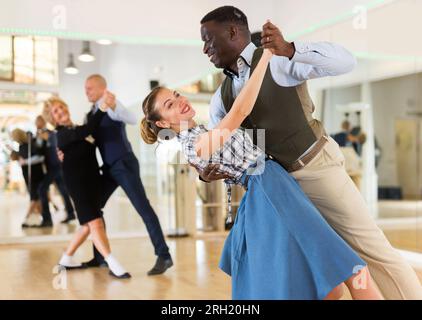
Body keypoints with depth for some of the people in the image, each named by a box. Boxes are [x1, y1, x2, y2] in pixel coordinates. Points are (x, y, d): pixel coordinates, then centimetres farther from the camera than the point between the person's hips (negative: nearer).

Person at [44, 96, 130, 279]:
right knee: (95, 223, -17)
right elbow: (87, 130, -30)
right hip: (78, 183, -9)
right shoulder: (63, 134, -12)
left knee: (88, 224, 13)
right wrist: (102, 109, -35)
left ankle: (66, 259, 26)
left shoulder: (75, 130, 15)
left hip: (92, 180, 9)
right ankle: (113, 265, -23)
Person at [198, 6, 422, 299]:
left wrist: (290, 50, -39)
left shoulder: (278, 60, -13)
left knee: (373, 249, -4)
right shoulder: (221, 98, 7)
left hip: (317, 168, -7)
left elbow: (346, 61, -24)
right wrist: (208, 172, -11)